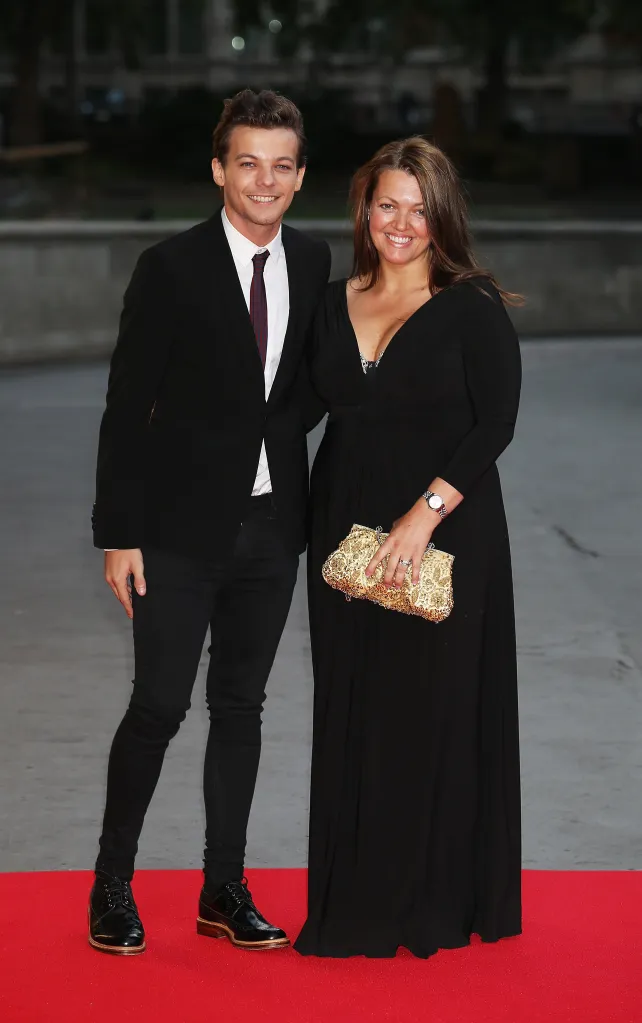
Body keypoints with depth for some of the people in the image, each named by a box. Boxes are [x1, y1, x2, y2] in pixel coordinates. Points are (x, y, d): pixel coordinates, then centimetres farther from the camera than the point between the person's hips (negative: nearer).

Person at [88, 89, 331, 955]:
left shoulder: (313, 264, 5)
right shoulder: (172, 268, -9)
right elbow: (128, 408, -9)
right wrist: (118, 535, -12)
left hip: (272, 525, 5)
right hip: (182, 526, -4)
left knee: (241, 706, 11)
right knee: (159, 706, -3)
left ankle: (224, 890, 21)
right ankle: (113, 885, 13)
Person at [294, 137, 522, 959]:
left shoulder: (473, 308, -6)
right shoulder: (335, 306, 8)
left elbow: (495, 424, -11)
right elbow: (319, 411, 11)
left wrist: (423, 516, -19)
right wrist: (312, 525, 1)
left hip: (444, 538, -5)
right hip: (346, 530, 5)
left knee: (435, 713, 1)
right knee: (352, 716, 8)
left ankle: (437, 904, 13)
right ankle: (358, 902, 18)